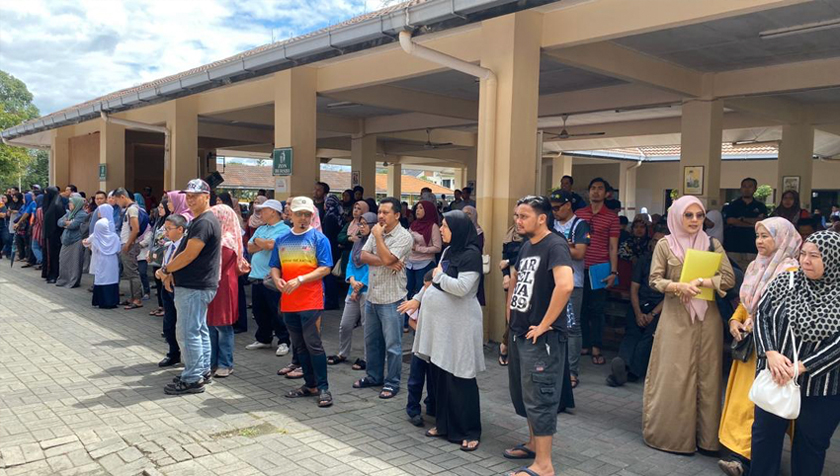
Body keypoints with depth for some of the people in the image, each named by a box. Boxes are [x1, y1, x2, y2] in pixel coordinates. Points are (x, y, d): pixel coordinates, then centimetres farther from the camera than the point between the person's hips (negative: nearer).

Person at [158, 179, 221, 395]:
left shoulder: (204, 222, -18)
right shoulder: (199, 221, 17)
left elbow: (189, 255, -21)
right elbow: (187, 253, 19)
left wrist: (166, 270, -9)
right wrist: (172, 273, 6)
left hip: (194, 287, -11)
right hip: (195, 285, 11)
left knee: (188, 332, -6)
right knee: (199, 329, 16)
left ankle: (192, 379, 0)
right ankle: (203, 371, 26)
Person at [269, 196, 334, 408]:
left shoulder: (318, 238, -3)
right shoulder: (282, 240, 12)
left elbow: (325, 268, -10)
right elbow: (275, 266, 15)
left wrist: (299, 280, -19)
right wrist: (277, 279, -8)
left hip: (311, 301, -5)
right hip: (288, 302, 5)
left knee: (313, 345, -6)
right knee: (299, 346, 12)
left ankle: (323, 388, 2)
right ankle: (310, 385, 23)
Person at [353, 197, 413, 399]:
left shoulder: (404, 237, -12)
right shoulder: (376, 233, 9)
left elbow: (386, 258, -24)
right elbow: (363, 256, -2)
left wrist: (378, 236, -12)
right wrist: (385, 262, -17)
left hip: (391, 299, -7)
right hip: (372, 297, 7)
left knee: (392, 344, 1)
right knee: (371, 341, 17)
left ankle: (392, 383, 12)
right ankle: (373, 376, 31)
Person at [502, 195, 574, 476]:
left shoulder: (554, 246, -16)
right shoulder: (526, 246, 12)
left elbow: (565, 285, -32)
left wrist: (544, 325, -25)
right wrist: (510, 312, 16)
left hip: (541, 337, -9)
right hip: (519, 332, 9)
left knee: (539, 397, -4)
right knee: (522, 393, 19)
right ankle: (534, 444, 36)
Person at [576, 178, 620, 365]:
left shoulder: (612, 217, 1)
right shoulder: (578, 214, 8)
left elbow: (613, 247, -1)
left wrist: (614, 272, -8)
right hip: (580, 268, 3)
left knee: (597, 309, 0)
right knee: (581, 307, 8)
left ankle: (596, 348, 9)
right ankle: (585, 344, 19)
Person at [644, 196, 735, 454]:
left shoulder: (713, 245, 5)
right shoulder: (665, 245, 1)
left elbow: (729, 278, -2)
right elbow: (655, 280, -3)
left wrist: (702, 283, -18)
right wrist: (679, 286, -20)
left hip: (706, 317, 2)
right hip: (675, 317, -2)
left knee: (706, 374, 5)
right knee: (672, 375, 1)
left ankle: (705, 436, 15)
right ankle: (671, 432, 12)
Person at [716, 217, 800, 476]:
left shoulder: (790, 271, -12)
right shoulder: (755, 266, 13)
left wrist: (758, 324, -20)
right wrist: (735, 320, 4)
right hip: (749, 342, 8)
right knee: (742, 395, 9)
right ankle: (738, 448, 17)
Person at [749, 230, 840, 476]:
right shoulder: (784, 282, -1)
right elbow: (761, 315, -1)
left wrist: (801, 368, -21)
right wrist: (770, 353, -16)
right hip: (775, 377, 2)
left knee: (811, 442, 13)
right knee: (765, 433, 13)